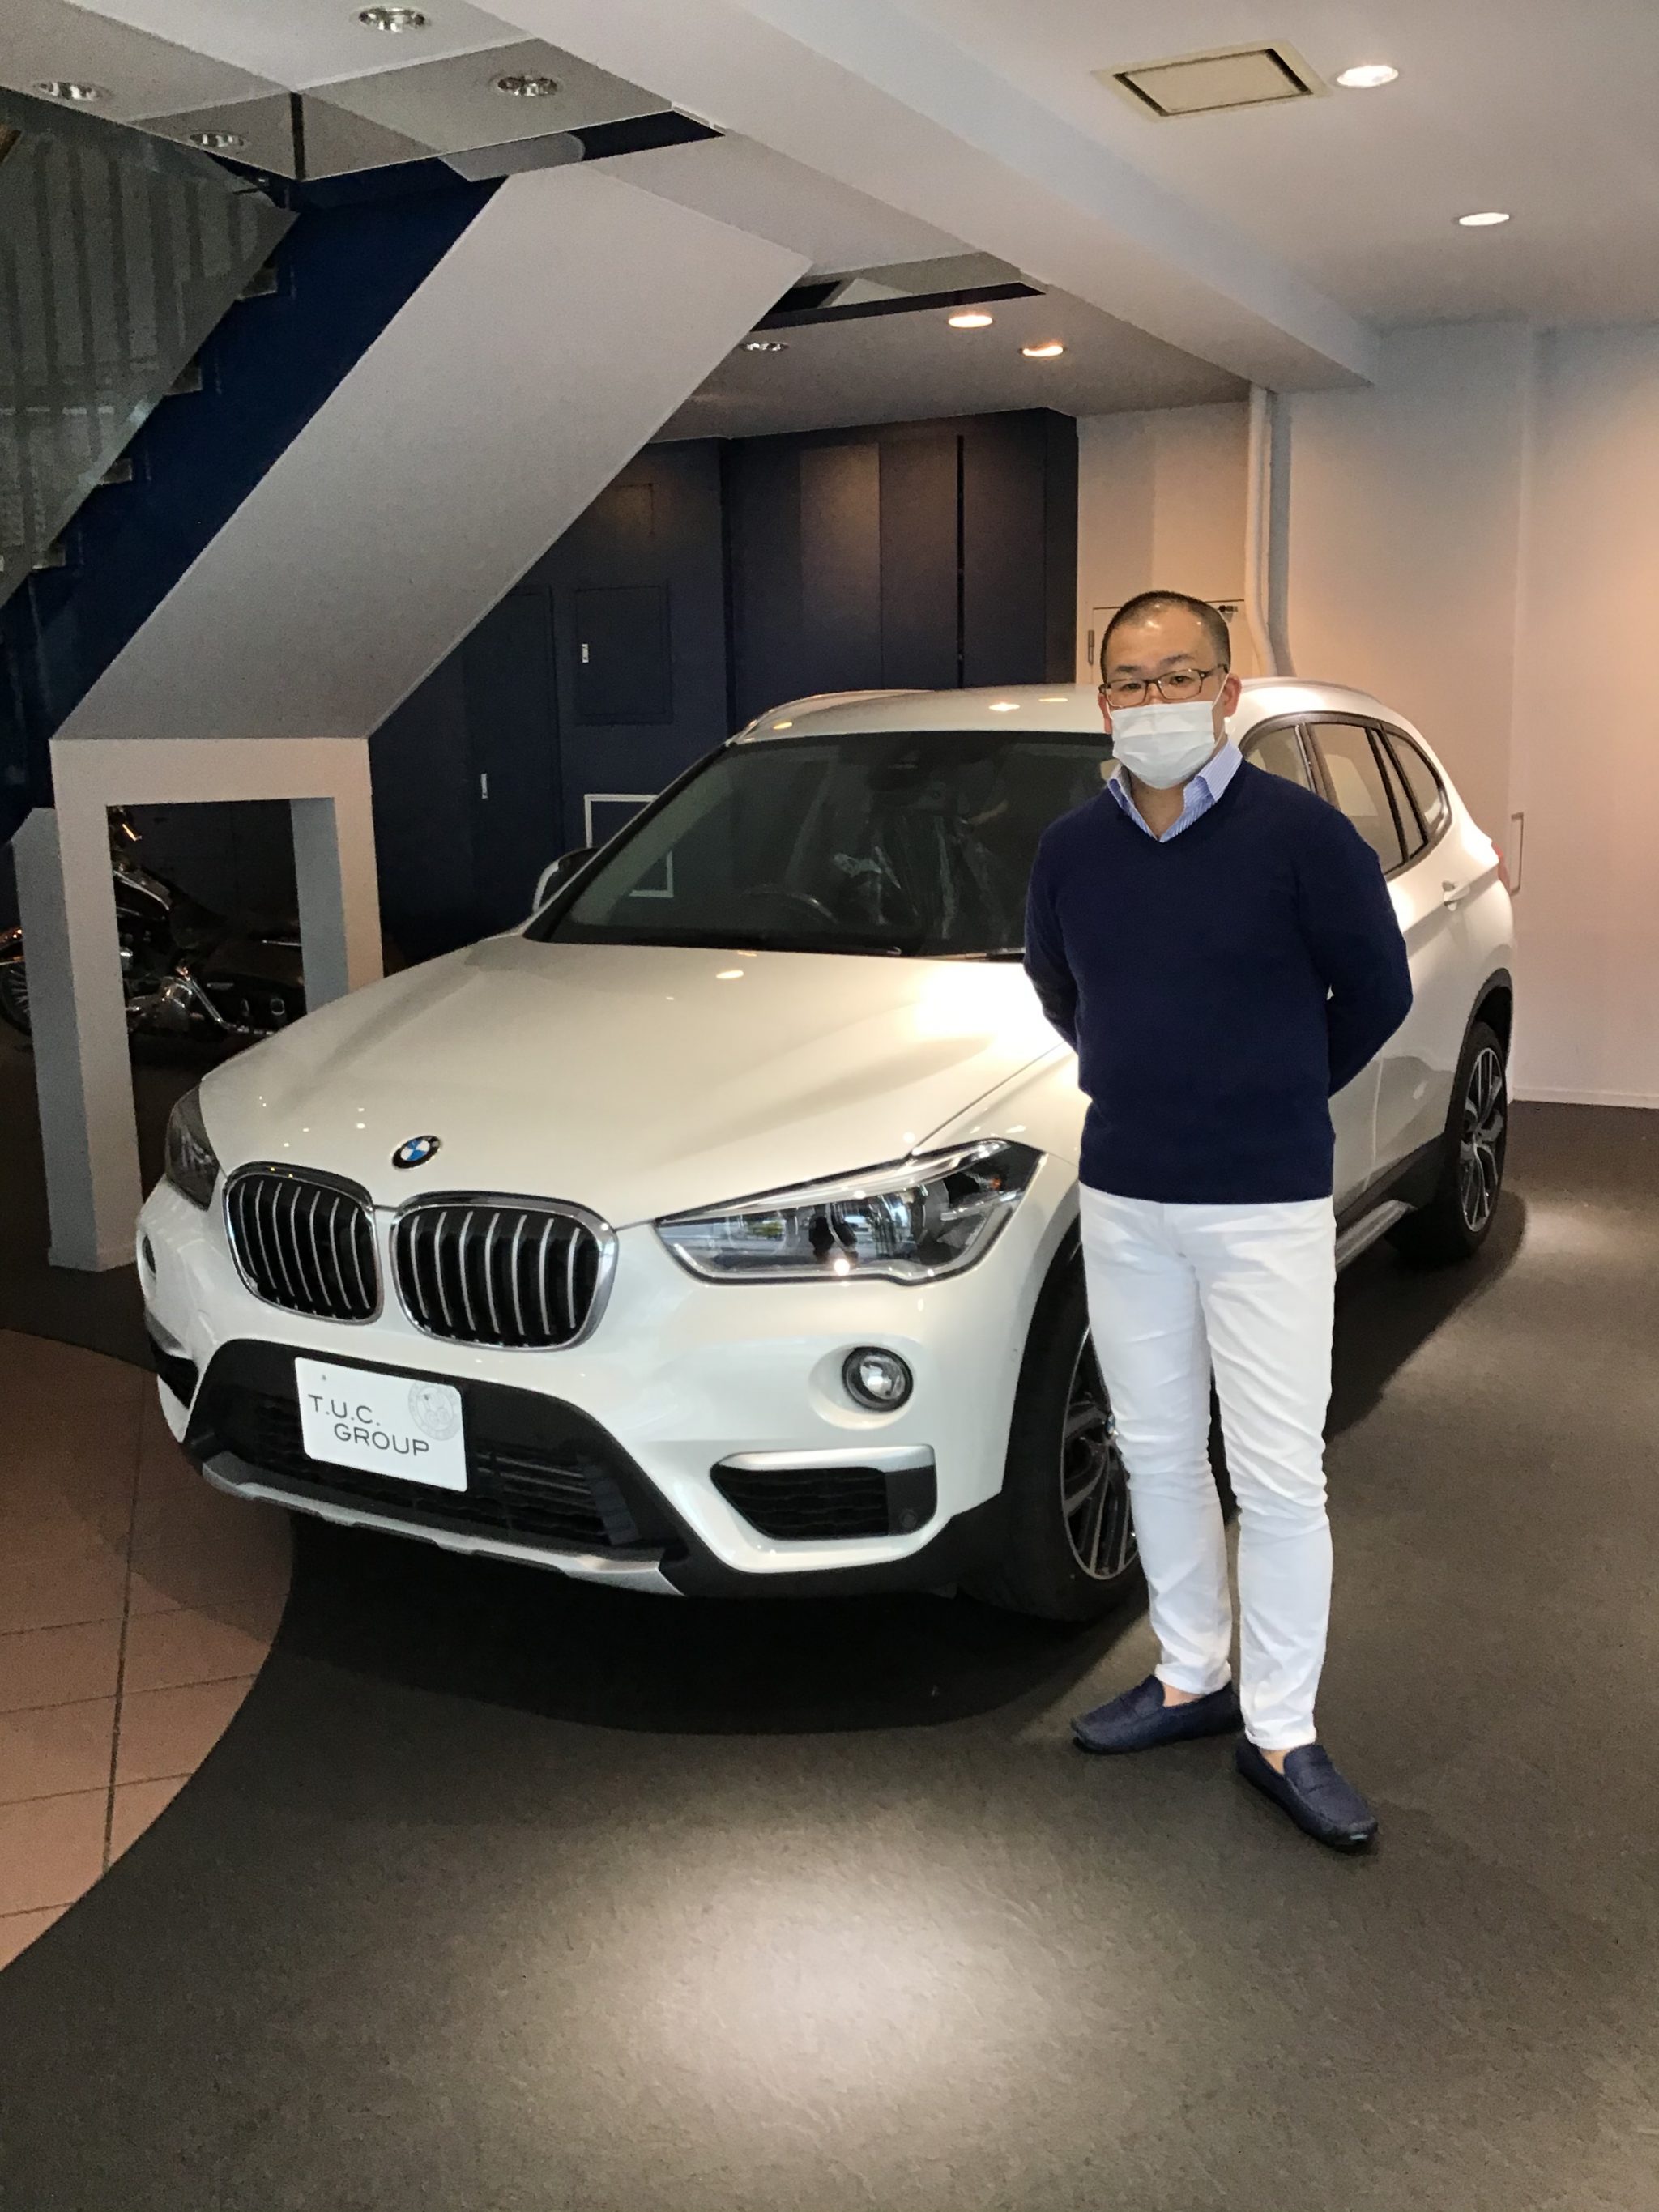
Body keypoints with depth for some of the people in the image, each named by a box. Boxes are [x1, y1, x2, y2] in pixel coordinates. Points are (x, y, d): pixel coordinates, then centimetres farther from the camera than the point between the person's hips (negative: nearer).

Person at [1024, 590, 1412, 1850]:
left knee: (1280, 1477, 1)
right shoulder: (1071, 850, 1)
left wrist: (1271, 1098, 8)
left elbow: (1377, 994, -1)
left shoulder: (1300, 835, -12)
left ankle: (1282, 1735, 16)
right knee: (1157, 1452, 14)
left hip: (1266, 1206, -4)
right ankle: (1192, 1676, 32)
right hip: (1124, 1198, 5)